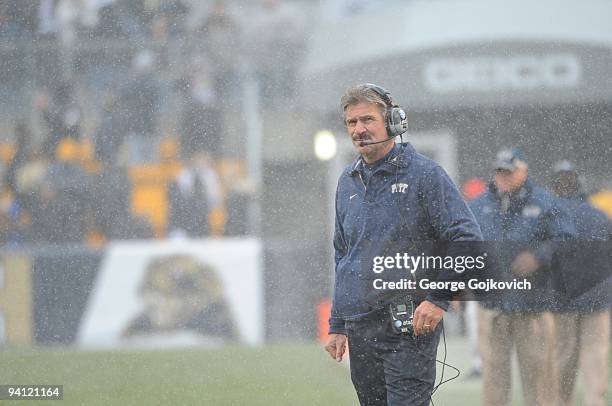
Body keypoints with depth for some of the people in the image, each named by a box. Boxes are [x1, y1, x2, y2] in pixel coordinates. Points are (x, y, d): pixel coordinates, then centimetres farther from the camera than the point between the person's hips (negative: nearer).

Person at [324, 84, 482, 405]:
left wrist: (439, 299, -15)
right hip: (359, 326, 6)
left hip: (409, 325, -6)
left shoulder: (423, 174, -5)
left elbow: (468, 239, -8)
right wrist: (337, 325, 19)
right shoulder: (348, 182, 14)